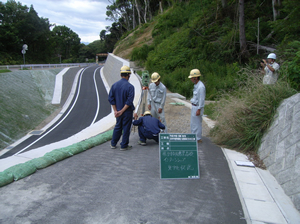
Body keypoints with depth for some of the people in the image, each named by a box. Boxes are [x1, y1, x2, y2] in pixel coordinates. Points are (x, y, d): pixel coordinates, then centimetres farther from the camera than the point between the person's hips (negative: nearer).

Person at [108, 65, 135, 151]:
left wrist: (115, 110, 0)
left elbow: (111, 99, 0)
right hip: (127, 111, -5)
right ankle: (124, 146, 17)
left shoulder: (114, 85, 0)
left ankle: (113, 144, 28)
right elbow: (129, 101, -21)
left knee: (118, 127, 20)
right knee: (126, 128, 7)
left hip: (118, 111, 5)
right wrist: (122, 111, -15)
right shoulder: (130, 87, -16)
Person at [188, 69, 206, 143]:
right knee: (193, 122, 18)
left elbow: (202, 99, -22)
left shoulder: (201, 86, -21)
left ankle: (198, 139, 12)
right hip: (194, 106, 10)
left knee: (197, 123, 0)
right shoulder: (196, 85, 9)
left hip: (197, 107, -10)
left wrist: (199, 110, -21)